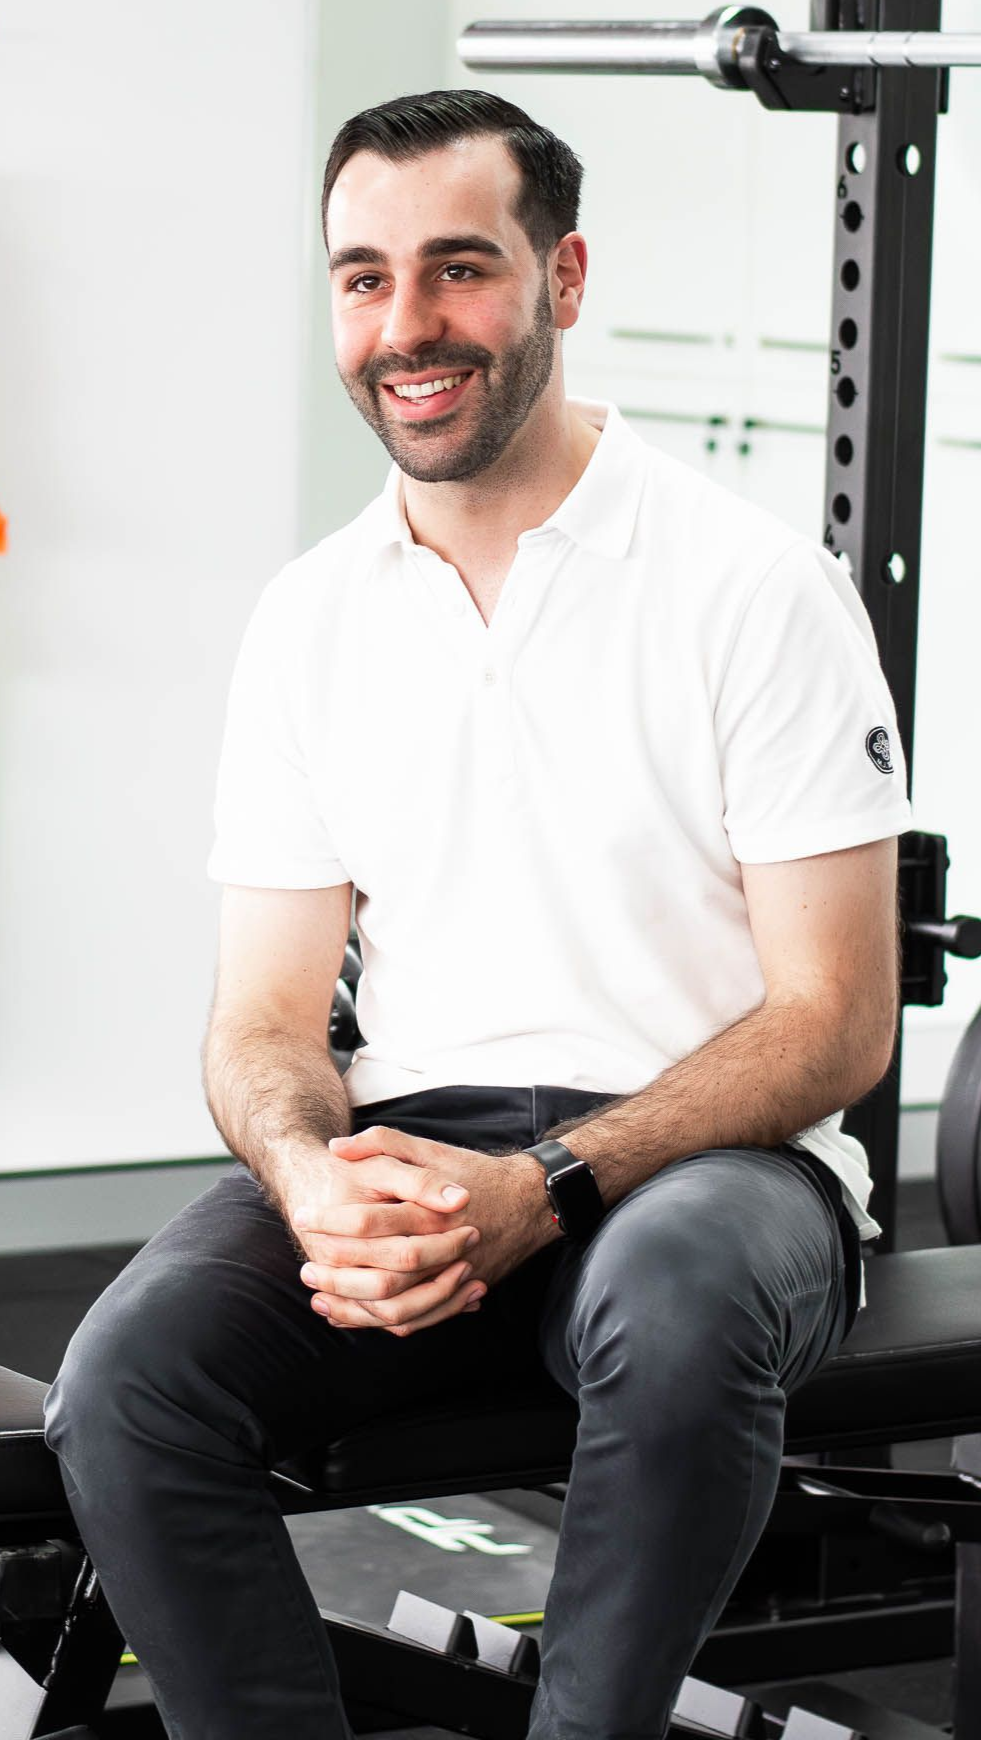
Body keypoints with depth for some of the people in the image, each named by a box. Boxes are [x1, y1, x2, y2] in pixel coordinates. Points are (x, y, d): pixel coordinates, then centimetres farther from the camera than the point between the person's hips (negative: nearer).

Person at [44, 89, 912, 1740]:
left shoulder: (756, 588, -4)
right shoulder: (311, 617, 10)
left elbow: (836, 1022, -7)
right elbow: (264, 1022, 10)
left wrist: (540, 1191, -21)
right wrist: (317, 1183, -16)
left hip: (698, 1158, -3)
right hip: (407, 1158, 4)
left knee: (675, 1302, -39)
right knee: (124, 1382, -25)